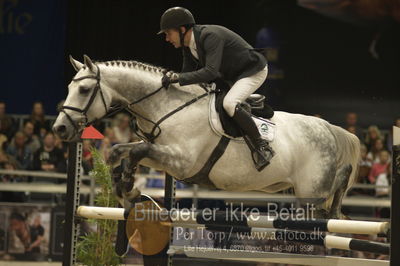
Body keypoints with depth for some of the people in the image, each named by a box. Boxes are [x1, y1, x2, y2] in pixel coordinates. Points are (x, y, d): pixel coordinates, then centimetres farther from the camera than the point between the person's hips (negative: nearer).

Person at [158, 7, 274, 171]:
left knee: (229, 103, -32)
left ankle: (261, 146, -23)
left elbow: (211, 71, -40)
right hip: (230, 76, 10)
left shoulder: (211, 36, -30)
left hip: (254, 71, -10)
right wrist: (172, 80, -13)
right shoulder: (188, 45, -2)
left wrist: (179, 78, -43)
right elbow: (188, 73, 5)